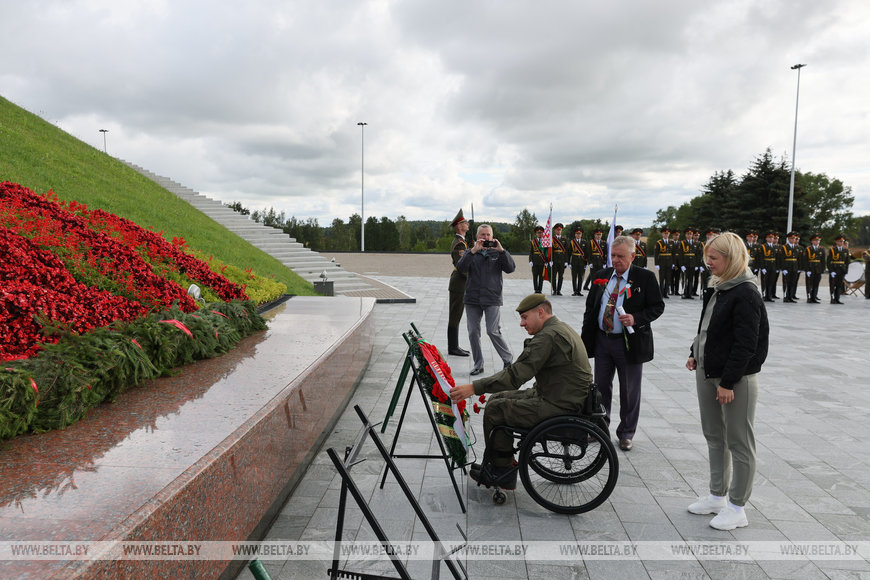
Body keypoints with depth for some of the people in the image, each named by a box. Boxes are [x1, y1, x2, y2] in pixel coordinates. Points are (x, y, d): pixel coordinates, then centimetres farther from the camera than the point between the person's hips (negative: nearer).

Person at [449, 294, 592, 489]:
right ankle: (495, 465, 19)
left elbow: (515, 375, -25)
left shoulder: (548, 337, -21)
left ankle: (503, 474, 8)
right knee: (499, 398, 14)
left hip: (558, 406, -11)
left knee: (494, 410, -6)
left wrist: (474, 388, -24)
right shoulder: (562, 328, 13)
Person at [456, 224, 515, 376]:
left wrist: (501, 250, -16)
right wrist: (473, 251, -19)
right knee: (473, 332, 3)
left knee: (493, 331, -8)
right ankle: (478, 365, 15)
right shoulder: (471, 253, 10)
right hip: (472, 299, 2)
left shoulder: (498, 253, 8)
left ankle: (508, 359, 12)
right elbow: (460, 268, -9)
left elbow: (511, 268, -6)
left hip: (492, 299, -2)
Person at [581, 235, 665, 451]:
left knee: (629, 391, 7)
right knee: (601, 386, 14)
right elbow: (590, 307, 11)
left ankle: (626, 433, 23)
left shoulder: (645, 277, -6)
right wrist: (585, 337, 5)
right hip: (602, 340, 4)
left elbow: (658, 306, -5)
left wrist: (636, 319, -22)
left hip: (630, 342, -4)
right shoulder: (601, 276, 6)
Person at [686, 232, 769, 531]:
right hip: (707, 372, 9)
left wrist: (728, 381, -20)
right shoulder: (717, 289, 10)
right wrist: (695, 354, 8)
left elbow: (746, 344, -19)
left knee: (739, 442, 4)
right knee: (714, 436, 18)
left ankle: (737, 508, 15)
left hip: (736, 378, -9)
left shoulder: (746, 293, -16)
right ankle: (717, 496, 32)